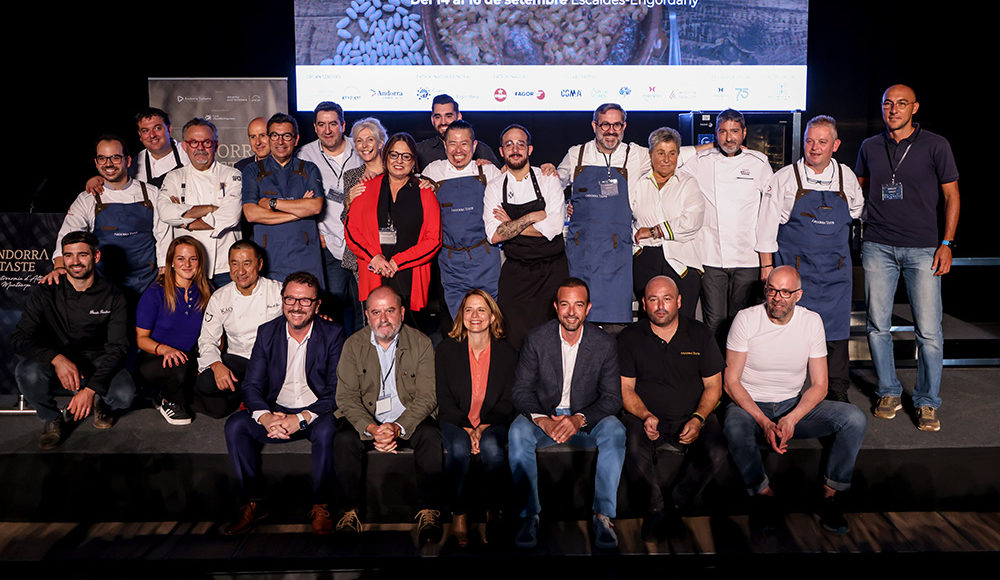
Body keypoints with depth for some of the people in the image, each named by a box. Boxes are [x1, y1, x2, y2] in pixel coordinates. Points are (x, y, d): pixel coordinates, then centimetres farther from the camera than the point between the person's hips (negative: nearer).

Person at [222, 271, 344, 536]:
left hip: (316, 412, -3)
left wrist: (301, 419, -27)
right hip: (276, 412, 3)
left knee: (326, 430, -35)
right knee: (235, 425, -21)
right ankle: (253, 501, -8)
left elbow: (336, 392, -12)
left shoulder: (333, 334, -7)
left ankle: (320, 505, -16)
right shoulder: (267, 332, 2)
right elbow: (252, 385, -1)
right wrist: (265, 417, -23)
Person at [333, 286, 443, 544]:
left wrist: (398, 427, -23)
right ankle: (349, 512, -13)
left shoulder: (421, 343, -1)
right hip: (365, 419, 1)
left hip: (408, 419, 0)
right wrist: (371, 428, -24)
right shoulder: (354, 344, 1)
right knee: (344, 441, -28)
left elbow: (427, 397, -7)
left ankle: (429, 512, -18)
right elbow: (346, 396, -6)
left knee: (433, 437, -28)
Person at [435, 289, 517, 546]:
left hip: (492, 422, 0)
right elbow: (444, 399, 0)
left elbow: (507, 402, 3)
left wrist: (483, 428, -13)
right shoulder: (446, 350, 3)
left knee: (491, 447, -32)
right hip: (455, 421, 0)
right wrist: (467, 430, -14)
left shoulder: (507, 352, 5)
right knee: (459, 448, -32)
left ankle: (494, 513, -17)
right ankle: (459, 515, -21)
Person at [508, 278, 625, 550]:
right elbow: (521, 391, -5)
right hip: (543, 418, 0)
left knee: (614, 430, -30)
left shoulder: (604, 344, -5)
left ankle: (603, 514, -22)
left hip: (586, 424, 0)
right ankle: (530, 514, -22)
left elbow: (612, 398, -6)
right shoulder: (536, 339, -5)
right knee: (518, 431, -31)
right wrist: (542, 420, -25)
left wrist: (579, 419, -24)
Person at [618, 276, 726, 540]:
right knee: (634, 451, -34)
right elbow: (625, 388, 3)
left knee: (717, 453, -28)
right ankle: (655, 507, -10)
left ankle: (674, 506, -10)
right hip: (645, 417, -1)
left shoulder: (700, 334, 5)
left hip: (691, 418, 1)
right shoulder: (629, 338, 3)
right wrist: (645, 416, -16)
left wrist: (698, 418, -11)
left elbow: (713, 385, 7)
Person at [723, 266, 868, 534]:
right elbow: (731, 382, -11)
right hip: (750, 405, -3)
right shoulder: (746, 319, -10)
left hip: (795, 404, 3)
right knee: (735, 426, -38)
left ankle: (830, 494, -7)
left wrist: (792, 419, -19)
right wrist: (764, 423, -24)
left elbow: (819, 385, -1)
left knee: (855, 419, -20)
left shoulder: (812, 321, -2)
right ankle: (763, 493, -13)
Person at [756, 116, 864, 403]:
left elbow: (855, 211, 25)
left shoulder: (847, 178, 7)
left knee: (836, 332, 5)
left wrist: (832, 233, 15)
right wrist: (767, 267, -4)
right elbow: (767, 226, 0)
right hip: (793, 269, -3)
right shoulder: (784, 178, -1)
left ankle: (838, 393, 19)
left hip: (835, 271, 3)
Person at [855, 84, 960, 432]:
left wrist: (947, 243, -2)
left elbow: (952, 195, 5)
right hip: (877, 246, 2)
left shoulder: (935, 145, 3)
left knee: (929, 330, -4)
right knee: (878, 325, 4)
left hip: (922, 247, -2)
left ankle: (927, 402, 10)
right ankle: (889, 392, 20)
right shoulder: (870, 147, 10)